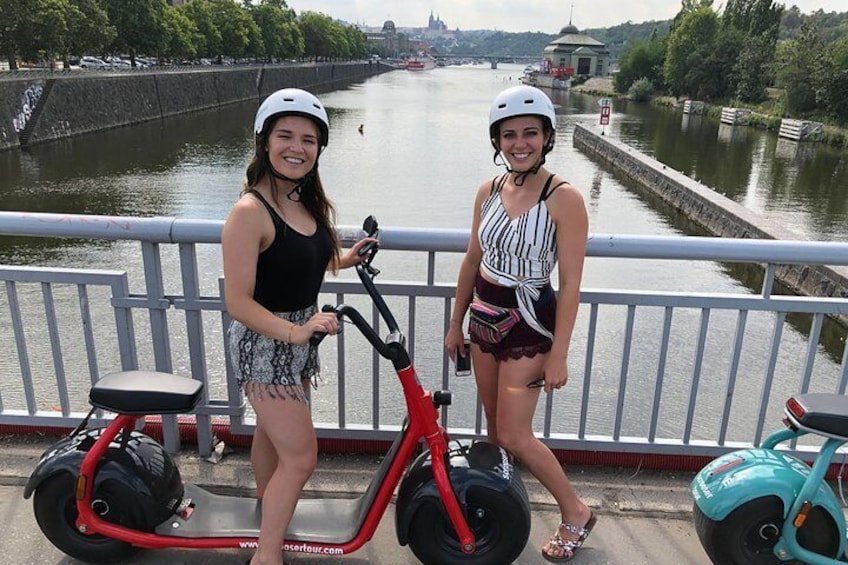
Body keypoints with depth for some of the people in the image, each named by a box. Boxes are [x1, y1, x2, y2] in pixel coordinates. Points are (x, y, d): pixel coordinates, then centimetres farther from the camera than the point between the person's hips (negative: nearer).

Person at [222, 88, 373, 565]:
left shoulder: (307, 202, 2)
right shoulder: (250, 212, -23)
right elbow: (238, 302, -24)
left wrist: (344, 261, 6)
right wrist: (293, 331, -35)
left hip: (299, 338, 8)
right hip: (264, 344, -8)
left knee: (273, 430, 29)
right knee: (301, 457, -5)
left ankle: (267, 498, 53)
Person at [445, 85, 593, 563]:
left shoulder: (564, 198, -16)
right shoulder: (490, 191, 1)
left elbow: (570, 285, -15)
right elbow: (472, 261, 9)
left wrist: (559, 355, -15)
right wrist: (456, 323, 13)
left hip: (528, 325, -6)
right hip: (484, 319, 6)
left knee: (514, 436, 0)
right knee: (494, 426, 17)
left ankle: (576, 513, 22)